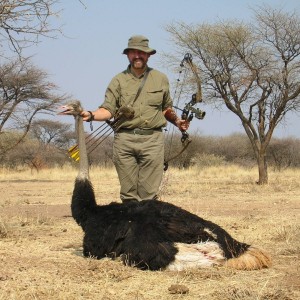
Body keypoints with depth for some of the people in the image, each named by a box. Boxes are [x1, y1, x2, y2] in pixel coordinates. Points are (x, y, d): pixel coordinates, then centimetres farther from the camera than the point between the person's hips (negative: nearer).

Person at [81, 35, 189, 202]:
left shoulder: (161, 79, 15)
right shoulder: (119, 80, 9)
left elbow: (167, 108, 25)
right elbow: (108, 110, 3)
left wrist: (177, 121, 7)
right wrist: (91, 115, -15)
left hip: (152, 140, 0)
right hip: (124, 140, 0)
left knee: (149, 193, -5)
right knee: (128, 193, 1)